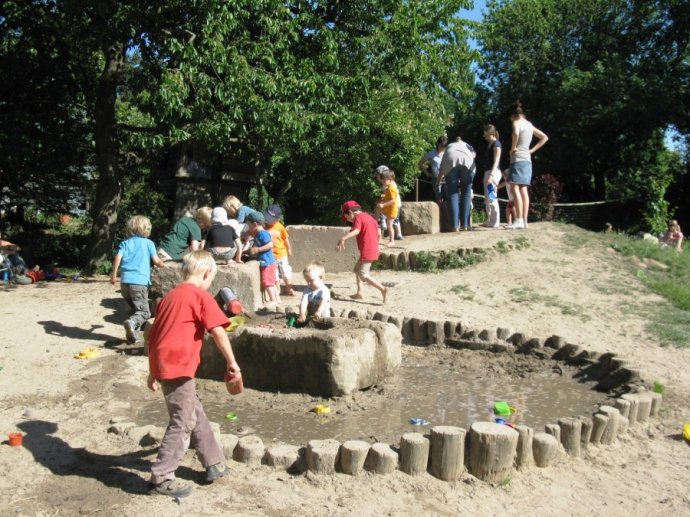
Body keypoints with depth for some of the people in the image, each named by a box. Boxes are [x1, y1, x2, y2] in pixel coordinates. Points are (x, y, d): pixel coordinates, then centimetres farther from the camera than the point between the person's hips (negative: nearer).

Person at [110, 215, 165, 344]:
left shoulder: (125, 243, 14)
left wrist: (113, 274, 8)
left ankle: (133, 335, 14)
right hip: (140, 281, -4)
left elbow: (118, 257, 1)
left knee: (134, 308, 19)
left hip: (125, 281, 5)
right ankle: (132, 322, -35)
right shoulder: (148, 243, 7)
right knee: (144, 311, -6)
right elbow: (156, 261, 4)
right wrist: (162, 265, 26)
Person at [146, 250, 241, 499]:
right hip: (177, 367, -9)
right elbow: (218, 332, -13)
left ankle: (214, 463, 28)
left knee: (196, 415, 18)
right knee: (183, 422, 1)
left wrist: (153, 372, 23)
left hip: (161, 364, 9)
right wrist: (232, 362, -4)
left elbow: (154, 335, 19)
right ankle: (161, 477, 7)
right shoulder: (201, 297, -5)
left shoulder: (170, 296, 17)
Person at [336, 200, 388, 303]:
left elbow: (356, 231, -32)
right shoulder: (367, 216, 18)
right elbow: (377, 231, 26)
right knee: (357, 270, 19)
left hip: (366, 251, -10)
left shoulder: (358, 217, -11)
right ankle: (359, 292, 16)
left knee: (363, 275, -7)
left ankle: (383, 289, -15)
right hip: (373, 249, 10)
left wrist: (343, 238, -45)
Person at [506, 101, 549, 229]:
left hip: (518, 159, -9)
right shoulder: (529, 125, 19)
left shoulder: (517, 122, -5)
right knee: (524, 190, 5)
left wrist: (513, 147, -15)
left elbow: (516, 133, -30)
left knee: (515, 188, -13)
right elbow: (544, 137, 26)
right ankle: (524, 220, 3)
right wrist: (532, 150, 18)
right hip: (527, 160, 9)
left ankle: (519, 220, -21)